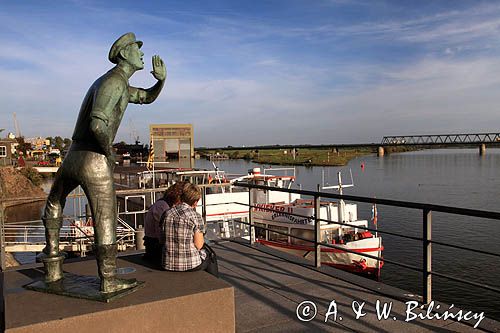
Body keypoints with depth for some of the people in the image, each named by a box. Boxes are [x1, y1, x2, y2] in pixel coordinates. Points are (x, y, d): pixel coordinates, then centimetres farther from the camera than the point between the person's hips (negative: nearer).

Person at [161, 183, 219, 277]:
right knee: (210, 255, 28)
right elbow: (198, 245, -15)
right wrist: (202, 240, 7)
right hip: (190, 265, -5)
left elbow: (162, 241, 6)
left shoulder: (168, 214, 0)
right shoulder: (195, 216, -15)